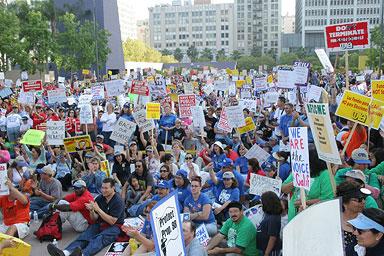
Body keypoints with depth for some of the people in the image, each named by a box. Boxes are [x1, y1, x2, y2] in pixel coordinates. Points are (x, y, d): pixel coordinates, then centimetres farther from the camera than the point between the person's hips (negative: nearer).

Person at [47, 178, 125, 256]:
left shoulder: (118, 201, -12)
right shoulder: (99, 198, 6)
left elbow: (112, 221, -18)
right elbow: (94, 219, 7)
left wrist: (98, 209, -22)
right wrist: (91, 211, -15)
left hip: (113, 227, -6)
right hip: (99, 224, 6)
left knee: (99, 239, -35)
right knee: (85, 235, -23)